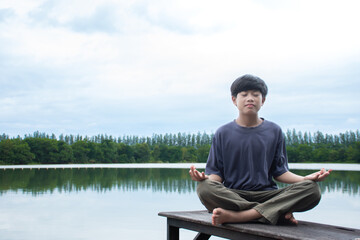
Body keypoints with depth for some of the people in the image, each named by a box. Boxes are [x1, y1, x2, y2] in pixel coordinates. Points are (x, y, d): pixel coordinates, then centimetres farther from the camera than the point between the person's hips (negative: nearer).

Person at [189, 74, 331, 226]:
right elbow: (216, 173, 5)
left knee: (312, 189, -25)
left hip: (266, 194, 2)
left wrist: (306, 178, -5)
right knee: (205, 188, -34)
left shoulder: (274, 131, 12)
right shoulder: (223, 133, 8)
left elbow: (279, 172, 12)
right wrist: (205, 177, -18)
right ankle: (280, 213, -30)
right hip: (233, 195, -1)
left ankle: (235, 216, -33)